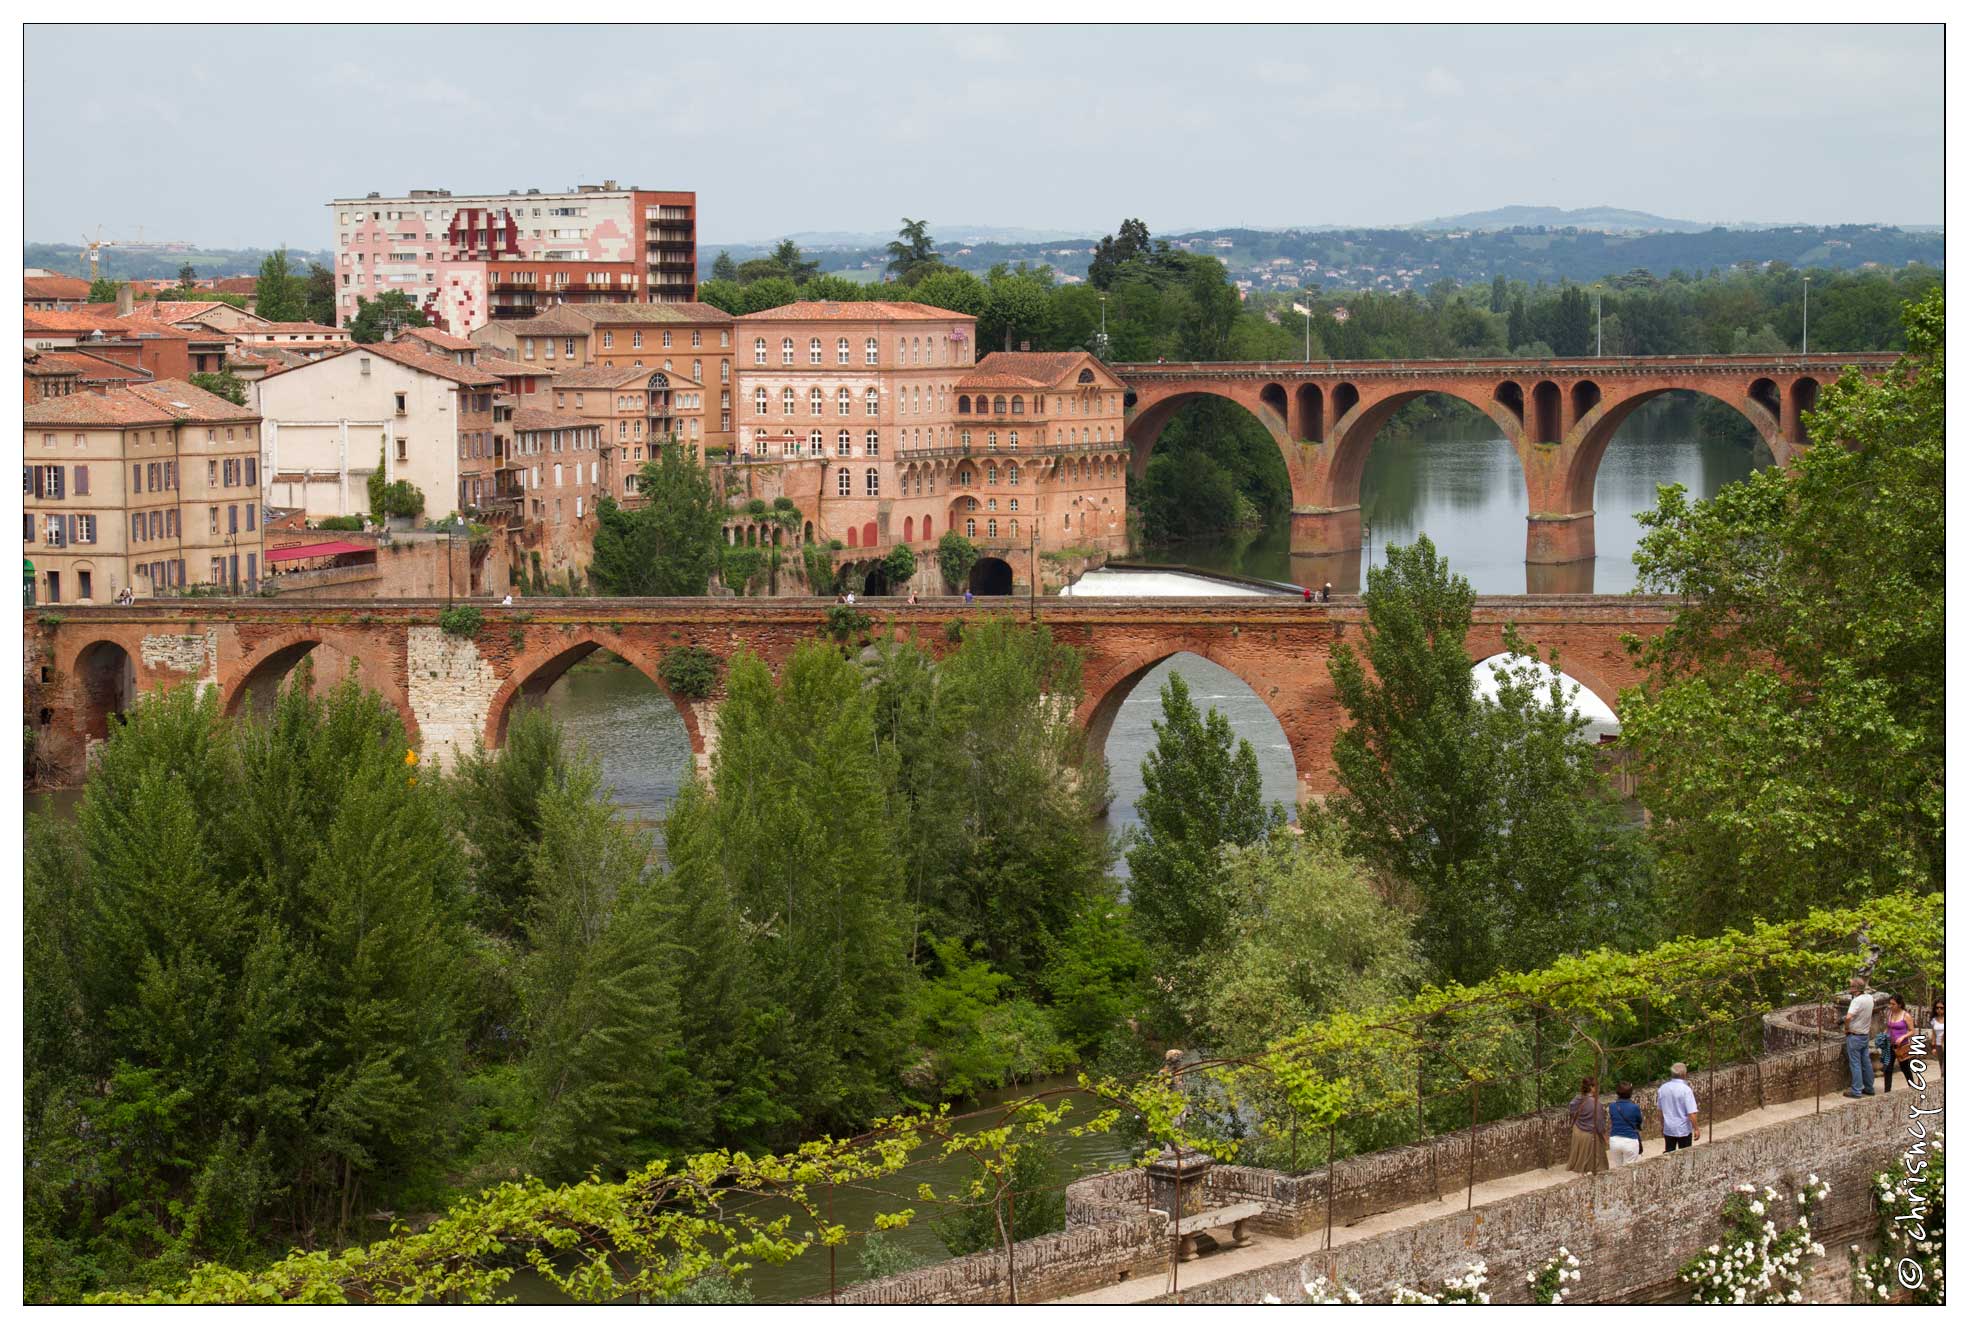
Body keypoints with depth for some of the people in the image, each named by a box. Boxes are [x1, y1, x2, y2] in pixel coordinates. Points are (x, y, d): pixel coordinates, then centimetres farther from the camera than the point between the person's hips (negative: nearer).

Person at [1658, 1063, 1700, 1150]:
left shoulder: (1662, 1088, -1)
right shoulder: (1686, 1090, -18)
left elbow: (1659, 1110, 9)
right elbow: (1691, 1113, -20)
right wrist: (1696, 1129, -9)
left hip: (1668, 1129, 5)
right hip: (1684, 1130, -5)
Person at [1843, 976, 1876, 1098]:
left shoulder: (1857, 1001, -23)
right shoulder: (1869, 998, 1)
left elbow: (1848, 1017, -34)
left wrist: (1847, 1028, -16)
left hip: (1854, 1036, -8)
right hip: (1866, 1035, 8)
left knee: (1855, 1064, -1)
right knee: (1866, 1062, 15)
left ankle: (1856, 1091, 2)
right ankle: (1869, 1088, 23)